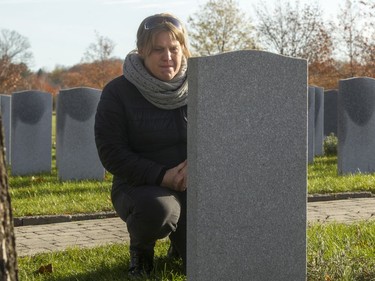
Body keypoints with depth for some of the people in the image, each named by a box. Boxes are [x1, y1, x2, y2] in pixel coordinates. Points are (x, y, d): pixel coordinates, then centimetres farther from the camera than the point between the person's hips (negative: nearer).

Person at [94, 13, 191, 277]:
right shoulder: (118, 92, -8)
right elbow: (111, 153, -11)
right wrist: (161, 176, -21)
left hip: (193, 186, 3)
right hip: (141, 187, -3)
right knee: (155, 208, -40)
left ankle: (180, 240, 30)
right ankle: (141, 249, -2)